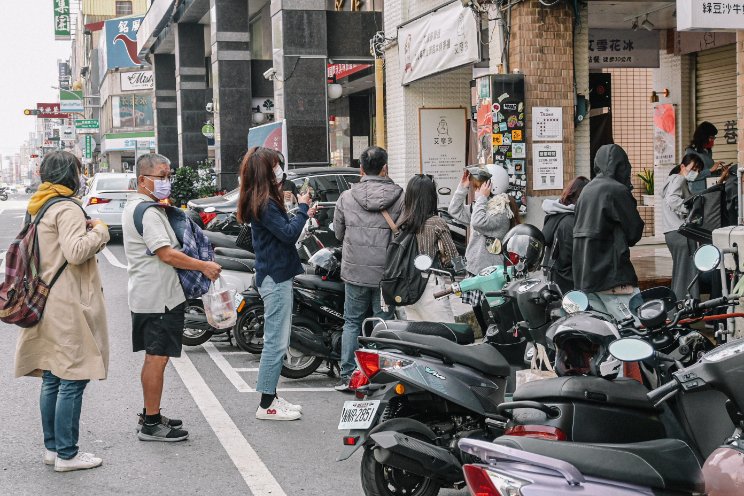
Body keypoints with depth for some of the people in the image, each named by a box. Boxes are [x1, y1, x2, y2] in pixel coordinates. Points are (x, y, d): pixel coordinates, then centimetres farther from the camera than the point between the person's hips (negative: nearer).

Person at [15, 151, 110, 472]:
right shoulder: (67, 209, -14)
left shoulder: (38, 207, 15)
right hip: (68, 306, -10)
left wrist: (89, 233, 13)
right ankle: (66, 454, 1)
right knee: (72, 380, -4)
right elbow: (76, 252, -24)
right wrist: (99, 231, -10)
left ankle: (52, 447, 23)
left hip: (48, 303, 10)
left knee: (52, 379, 15)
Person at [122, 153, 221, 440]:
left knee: (153, 358, 17)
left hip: (145, 296, 11)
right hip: (158, 297, -11)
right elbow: (167, 255, -22)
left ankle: (150, 415, 27)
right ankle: (151, 424, 0)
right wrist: (203, 266, -16)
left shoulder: (135, 206, 16)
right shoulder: (148, 212, -18)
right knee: (157, 358, -6)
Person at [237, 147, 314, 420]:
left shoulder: (264, 201, 13)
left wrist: (304, 214, 15)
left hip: (276, 276, 11)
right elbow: (289, 234, -20)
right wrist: (302, 207, -9)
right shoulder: (264, 204, -18)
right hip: (275, 278, -11)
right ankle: (266, 405, 1)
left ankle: (271, 397, 23)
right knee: (276, 342, -5)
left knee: (276, 341, 15)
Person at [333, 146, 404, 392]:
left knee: (352, 322, 14)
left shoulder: (346, 197, -3)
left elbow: (338, 233, 7)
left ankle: (347, 375, 14)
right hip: (387, 273, -1)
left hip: (354, 271, 1)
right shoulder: (400, 198, -9)